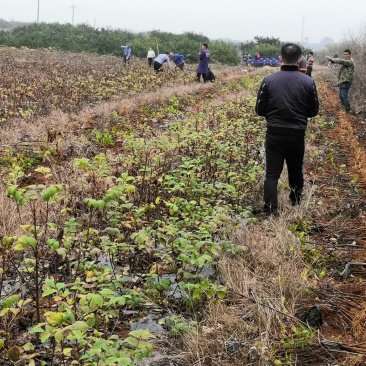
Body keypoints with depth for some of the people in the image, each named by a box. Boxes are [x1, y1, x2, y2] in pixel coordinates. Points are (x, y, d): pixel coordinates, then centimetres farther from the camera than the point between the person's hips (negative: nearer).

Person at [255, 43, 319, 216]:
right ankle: (296, 202, 39)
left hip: (274, 134, -1)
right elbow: (314, 111, 3)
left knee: (272, 173, 3)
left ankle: (270, 211, -7)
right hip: (297, 135, 1)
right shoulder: (308, 82, -6)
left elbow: (259, 110, -3)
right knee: (296, 170, 20)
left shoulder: (268, 80, -8)